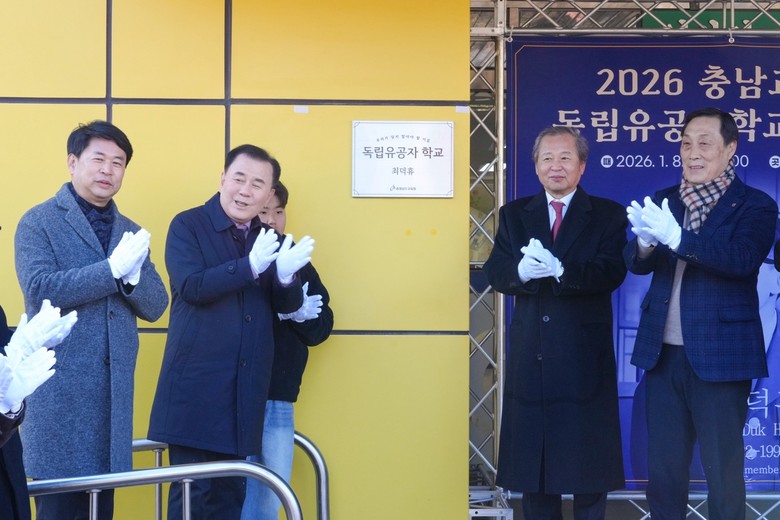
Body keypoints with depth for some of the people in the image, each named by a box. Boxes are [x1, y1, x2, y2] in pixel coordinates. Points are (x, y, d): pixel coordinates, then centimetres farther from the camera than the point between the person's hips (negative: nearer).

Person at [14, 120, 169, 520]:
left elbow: (155, 306, 10)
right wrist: (113, 269, -18)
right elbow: (39, 290, -14)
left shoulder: (130, 231, 16)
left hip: (114, 390, 5)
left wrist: (132, 276, -11)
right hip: (59, 389, -5)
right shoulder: (38, 222, 0)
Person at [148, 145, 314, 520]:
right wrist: (251, 265, -30)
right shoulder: (187, 226, -4)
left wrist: (286, 275, -18)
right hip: (196, 385, -5)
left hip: (246, 389, 5)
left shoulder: (269, 238, 10)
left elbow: (289, 304, 5)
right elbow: (192, 287, -18)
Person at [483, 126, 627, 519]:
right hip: (530, 354, 3)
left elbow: (612, 273, -12)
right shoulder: (514, 214, 11)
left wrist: (560, 270, -29)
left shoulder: (608, 215, 3)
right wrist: (522, 270, -24)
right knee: (531, 454, 8)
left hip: (584, 355, -2)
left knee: (588, 454, 4)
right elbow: (495, 272, -1)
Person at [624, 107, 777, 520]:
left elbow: (743, 259, -22)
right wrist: (646, 241, -24)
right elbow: (635, 263, 0)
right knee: (662, 468, 14)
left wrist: (675, 237, -32)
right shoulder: (662, 201, 10)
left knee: (723, 473, 6)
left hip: (719, 355, -5)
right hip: (663, 353, 5)